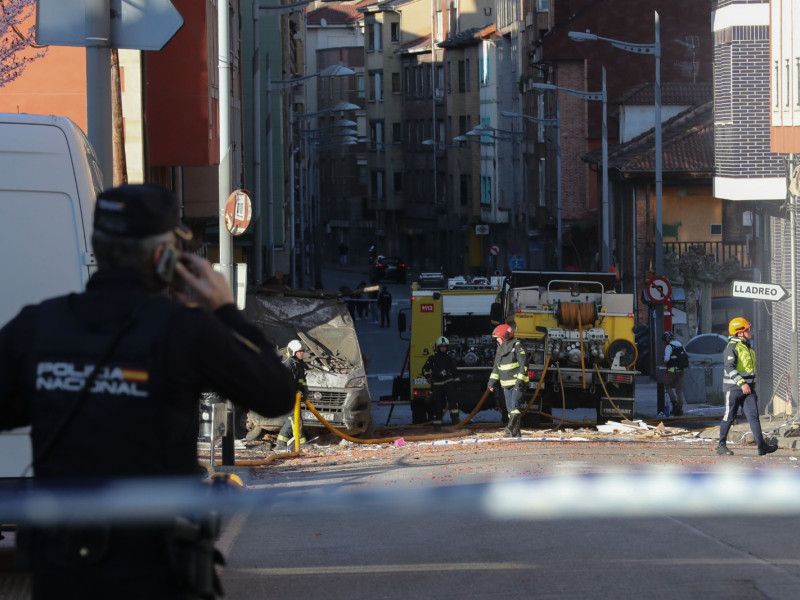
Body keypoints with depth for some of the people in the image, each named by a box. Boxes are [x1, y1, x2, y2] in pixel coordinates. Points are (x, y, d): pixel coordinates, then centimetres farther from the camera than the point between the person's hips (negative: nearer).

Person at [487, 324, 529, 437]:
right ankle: (515, 432, 8)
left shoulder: (517, 347, -10)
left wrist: (519, 381, -21)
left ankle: (512, 427, -24)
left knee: (515, 404, -17)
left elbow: (523, 365, -14)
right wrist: (492, 382, 13)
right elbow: (496, 367, 22)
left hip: (518, 383, -8)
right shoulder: (500, 349, 14)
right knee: (510, 407, 6)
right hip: (506, 385, 8)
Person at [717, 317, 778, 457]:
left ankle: (761, 445, -12)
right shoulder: (732, 347, -11)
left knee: (753, 416, -4)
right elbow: (729, 368, -21)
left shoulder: (748, 347, 16)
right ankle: (721, 446, 12)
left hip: (748, 389, 7)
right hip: (733, 388, -7)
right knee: (729, 417, 1)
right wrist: (741, 383, -28)